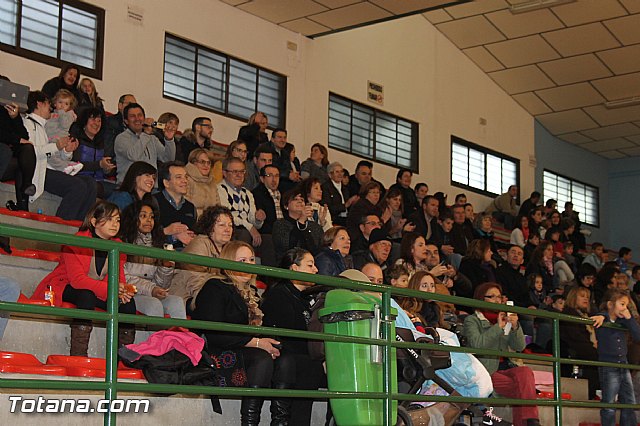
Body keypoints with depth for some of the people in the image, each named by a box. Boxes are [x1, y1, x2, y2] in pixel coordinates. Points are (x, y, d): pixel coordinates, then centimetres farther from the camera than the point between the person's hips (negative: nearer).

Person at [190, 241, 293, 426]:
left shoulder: (250, 293, 23)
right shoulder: (215, 288, -2)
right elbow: (214, 333, -13)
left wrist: (267, 343, -3)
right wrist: (256, 342, -15)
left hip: (246, 349, 7)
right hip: (219, 352, -7)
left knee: (285, 360, -21)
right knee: (263, 360, -33)